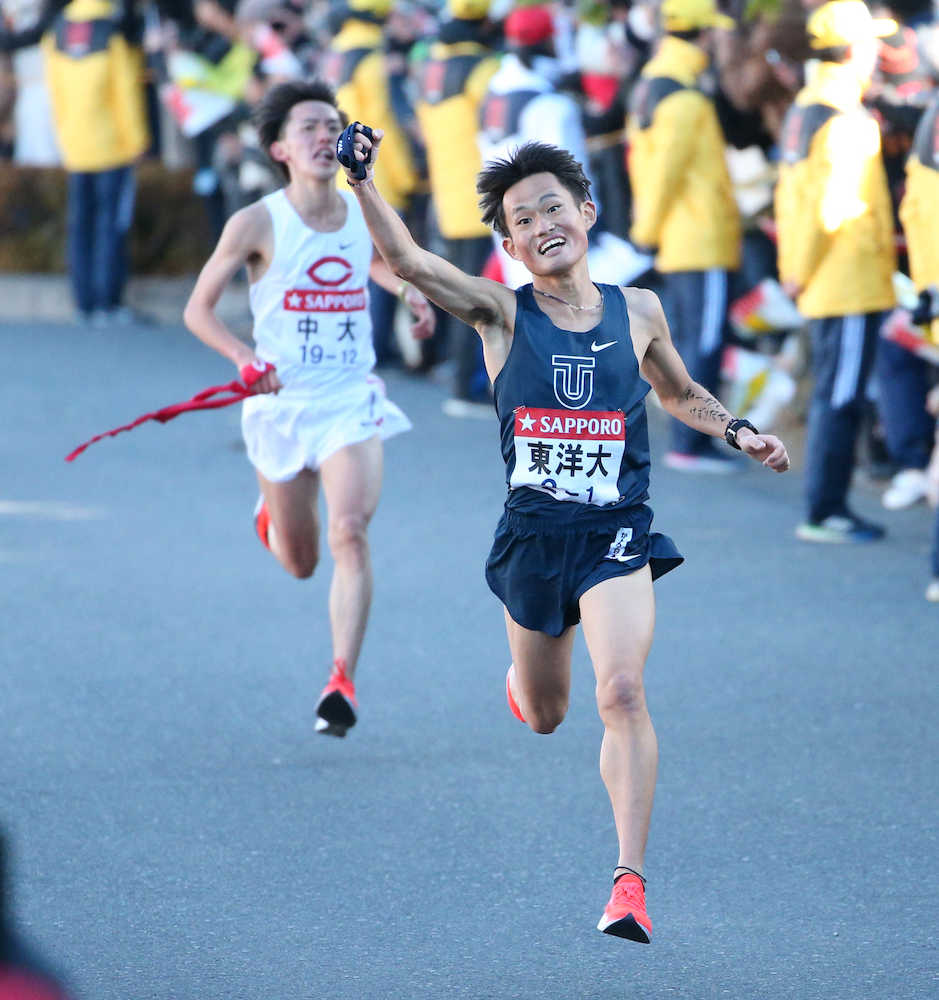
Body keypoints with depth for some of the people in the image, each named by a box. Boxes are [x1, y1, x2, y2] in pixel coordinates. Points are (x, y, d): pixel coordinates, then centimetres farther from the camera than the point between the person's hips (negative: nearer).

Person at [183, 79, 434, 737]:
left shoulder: (367, 215, 1)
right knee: (300, 563, 12)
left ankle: (343, 682, -19)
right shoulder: (257, 225, -10)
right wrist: (244, 357, -24)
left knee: (351, 532, -21)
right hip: (281, 405, -1)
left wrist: (410, 291, 2)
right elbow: (198, 308, -6)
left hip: (352, 401, 1)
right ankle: (270, 512, 50)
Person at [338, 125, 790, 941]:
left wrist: (738, 432, 5)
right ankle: (523, 671, 57)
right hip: (533, 532, 1)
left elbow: (681, 395, 23)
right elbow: (407, 260, -19)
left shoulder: (638, 313, 4)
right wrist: (360, 179, -33)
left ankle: (630, 882, -21)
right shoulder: (502, 314, -3)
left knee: (622, 692, -22)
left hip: (618, 535, -1)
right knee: (543, 716, 17)